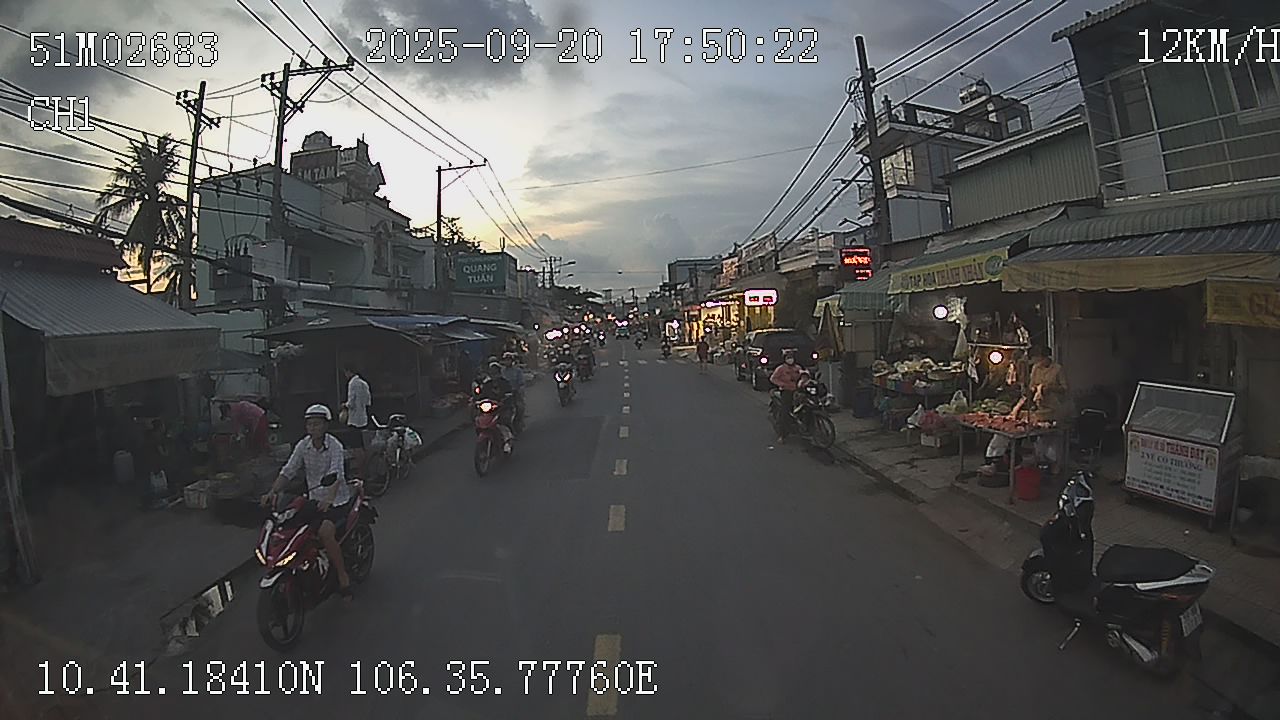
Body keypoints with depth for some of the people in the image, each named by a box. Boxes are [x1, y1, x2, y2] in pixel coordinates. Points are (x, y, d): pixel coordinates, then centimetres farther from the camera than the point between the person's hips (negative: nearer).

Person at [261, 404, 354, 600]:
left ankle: (343, 577, -14)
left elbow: (336, 475, -31)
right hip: (313, 498, 7)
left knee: (325, 532, -28)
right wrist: (273, 492, -20)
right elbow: (288, 471, -3)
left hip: (337, 498, -6)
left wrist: (329, 497, -47)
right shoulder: (303, 445, 1)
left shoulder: (334, 446, -16)